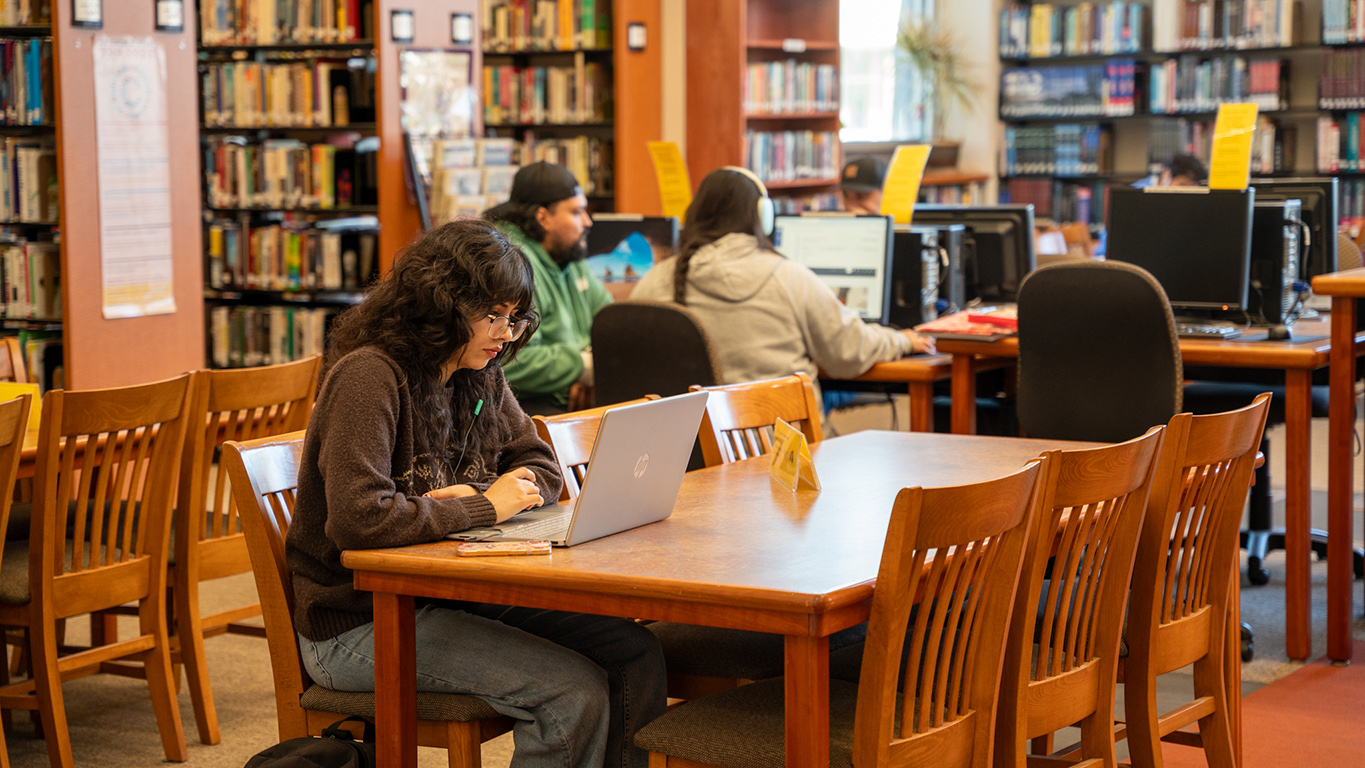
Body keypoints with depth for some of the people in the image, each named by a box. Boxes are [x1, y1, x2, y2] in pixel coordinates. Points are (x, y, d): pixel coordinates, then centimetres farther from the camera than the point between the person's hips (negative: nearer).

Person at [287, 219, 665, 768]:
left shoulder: (480, 377, 8)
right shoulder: (369, 377, -18)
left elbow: (541, 469, 13)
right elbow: (359, 518, -29)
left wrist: (473, 497, -9)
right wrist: (483, 508, -19)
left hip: (454, 593, 8)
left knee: (635, 654, -5)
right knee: (575, 688, -21)